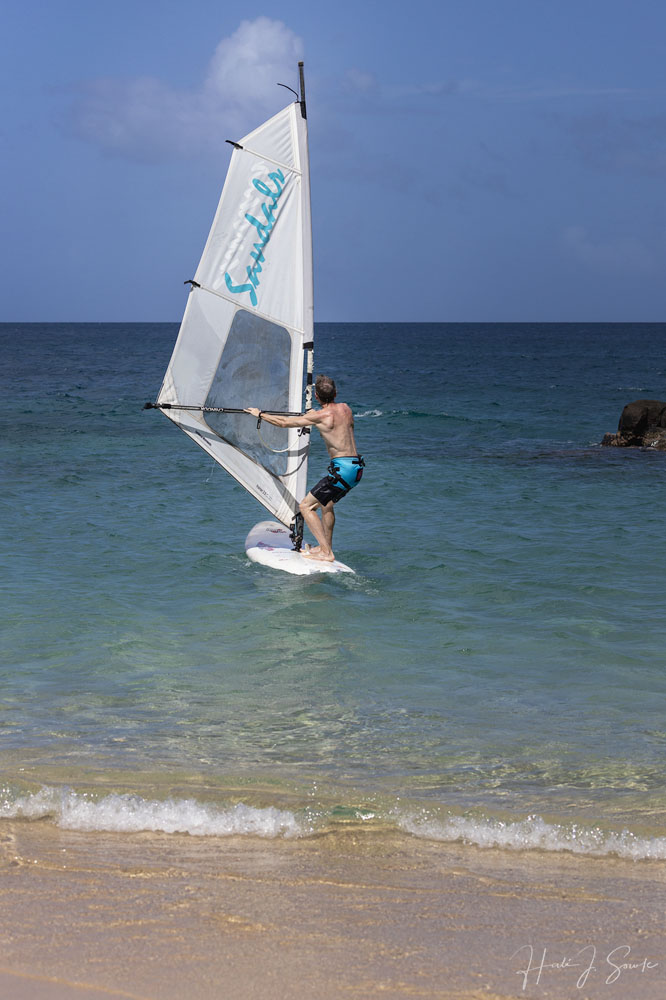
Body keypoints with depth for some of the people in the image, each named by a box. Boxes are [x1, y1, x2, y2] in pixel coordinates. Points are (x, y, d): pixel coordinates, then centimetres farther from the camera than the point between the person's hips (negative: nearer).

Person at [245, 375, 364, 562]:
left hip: (342, 468, -8)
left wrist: (260, 414, 11)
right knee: (326, 503, 28)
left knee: (306, 505, -1)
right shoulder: (345, 408, 9)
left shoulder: (320, 416, -12)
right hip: (357, 467, 8)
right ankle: (326, 547, 36)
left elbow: (284, 422, -3)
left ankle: (326, 553, -6)